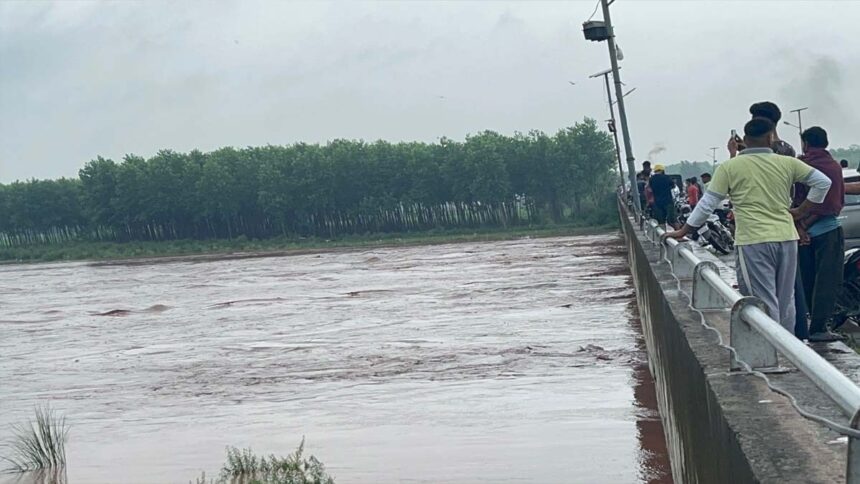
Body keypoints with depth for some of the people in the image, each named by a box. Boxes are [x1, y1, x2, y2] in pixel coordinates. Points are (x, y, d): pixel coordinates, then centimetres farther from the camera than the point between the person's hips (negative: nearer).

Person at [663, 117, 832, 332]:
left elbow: (708, 203, 1)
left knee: (765, 303, -3)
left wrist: (683, 231, 11)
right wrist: (800, 211, 16)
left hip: (753, 242, -3)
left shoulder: (730, 167, -1)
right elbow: (823, 182, 9)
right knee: (785, 301, 14)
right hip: (786, 238, 3)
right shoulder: (787, 163, 6)